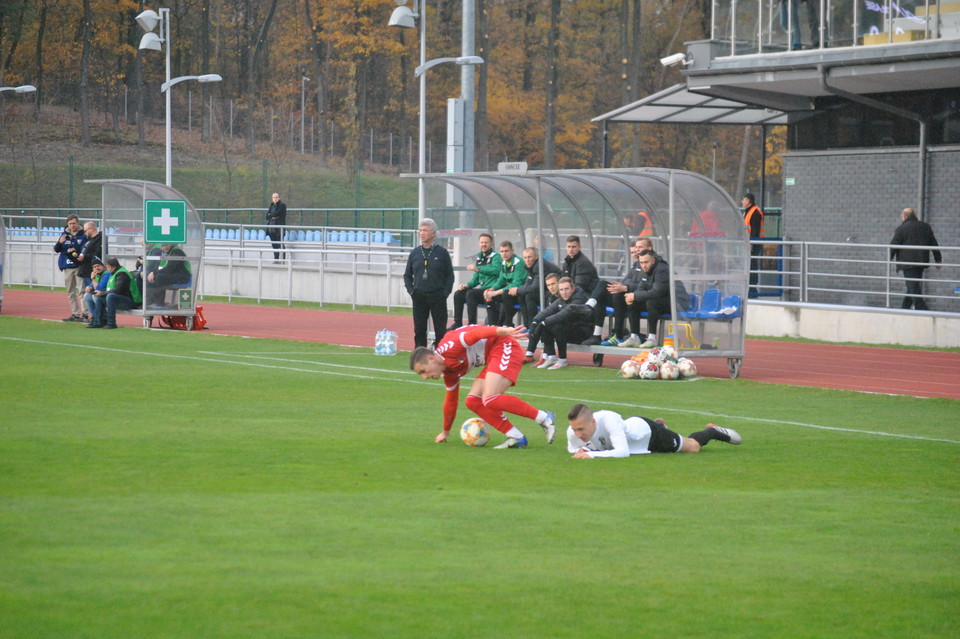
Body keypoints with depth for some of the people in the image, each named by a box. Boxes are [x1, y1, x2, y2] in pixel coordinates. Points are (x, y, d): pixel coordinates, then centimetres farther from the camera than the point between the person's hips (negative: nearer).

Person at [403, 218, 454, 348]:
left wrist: (445, 293, -6)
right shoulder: (415, 253, 9)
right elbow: (407, 275, 17)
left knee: (440, 330, -1)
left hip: (437, 297, -3)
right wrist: (411, 291, 3)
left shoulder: (442, 253, 1)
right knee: (419, 329, 4)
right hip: (419, 297, 3)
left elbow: (450, 275, 4)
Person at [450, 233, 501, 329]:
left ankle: (472, 324, -28)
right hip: (482, 288, 9)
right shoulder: (479, 258, 18)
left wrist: (478, 269, -32)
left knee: (470, 294, -29)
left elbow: (496, 269, -29)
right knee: (458, 294, -1)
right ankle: (457, 323, -1)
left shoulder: (495, 256, -7)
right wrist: (467, 285, 5)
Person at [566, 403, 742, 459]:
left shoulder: (609, 420, -48)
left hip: (645, 430, -5)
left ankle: (712, 431, 47)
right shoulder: (573, 431, -32)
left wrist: (592, 454, -59)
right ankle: (659, 424, 68)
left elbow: (623, 451, -52)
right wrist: (582, 450, -34)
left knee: (694, 446, 18)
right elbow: (572, 448, -11)